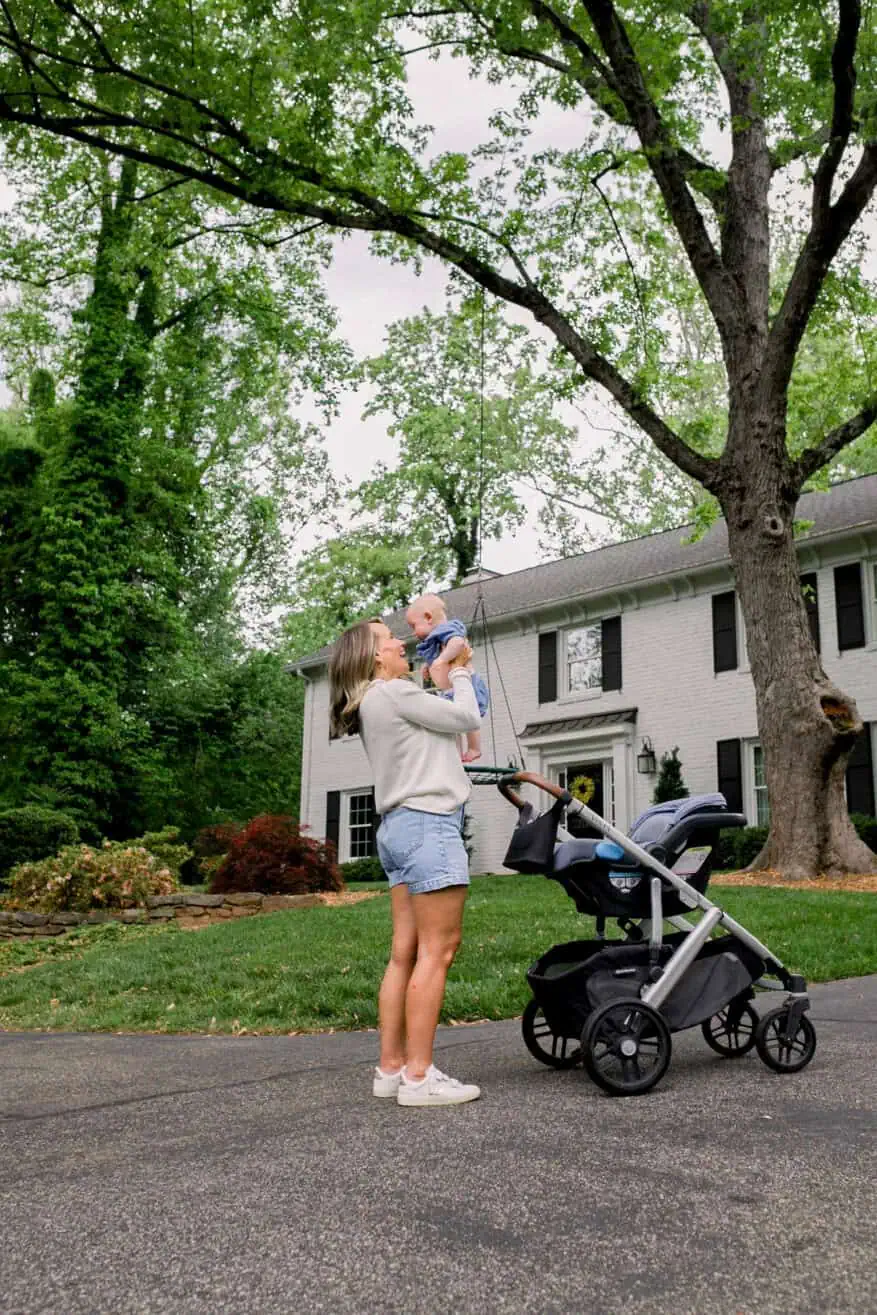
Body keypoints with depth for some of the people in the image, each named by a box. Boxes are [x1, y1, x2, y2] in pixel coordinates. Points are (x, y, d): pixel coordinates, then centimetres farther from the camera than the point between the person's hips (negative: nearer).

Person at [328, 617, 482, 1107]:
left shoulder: (372, 704, 22)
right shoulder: (395, 693, -7)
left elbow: (436, 721, 19)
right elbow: (467, 718, -2)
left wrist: (449, 674, 18)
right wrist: (460, 671, 14)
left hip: (399, 827, 10)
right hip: (428, 823, -10)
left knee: (405, 953, 8)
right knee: (438, 950, -9)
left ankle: (391, 1068, 11)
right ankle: (419, 1076, -8)